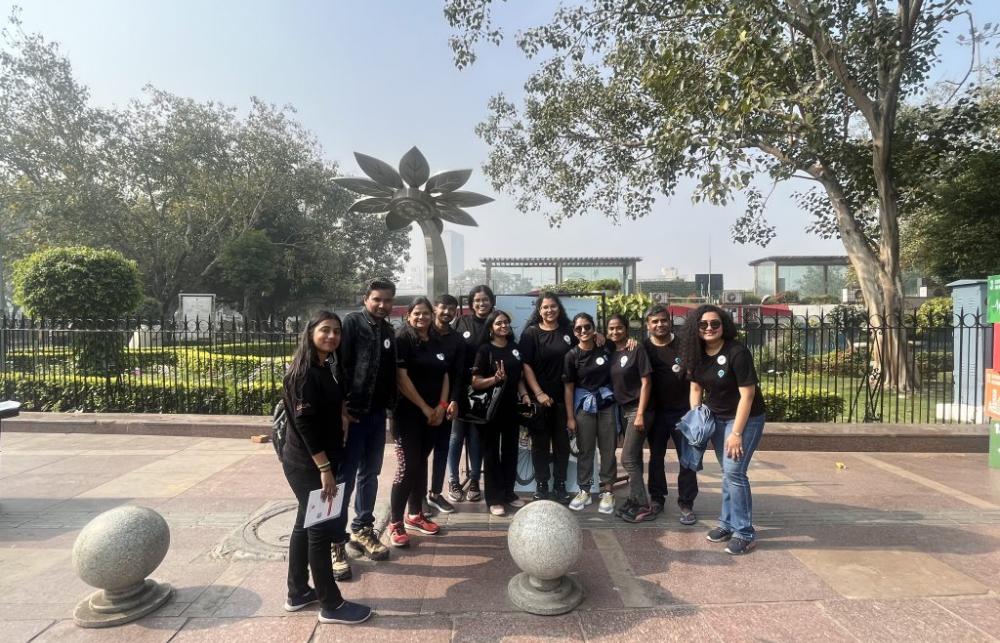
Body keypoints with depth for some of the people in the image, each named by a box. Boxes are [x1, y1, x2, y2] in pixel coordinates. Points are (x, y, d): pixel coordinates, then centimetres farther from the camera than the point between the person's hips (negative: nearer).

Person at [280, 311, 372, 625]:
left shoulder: (327, 367, 9)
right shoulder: (304, 371, -18)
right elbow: (304, 423, -22)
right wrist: (324, 467, -22)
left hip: (316, 459, 9)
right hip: (307, 463, -9)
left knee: (306, 524, 17)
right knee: (320, 528, 0)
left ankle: (298, 593, 31)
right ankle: (331, 605, 12)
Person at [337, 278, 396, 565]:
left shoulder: (388, 331, 12)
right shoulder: (352, 322, -8)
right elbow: (339, 364, -14)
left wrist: (390, 404, 8)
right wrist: (342, 406, -18)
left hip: (377, 413, 6)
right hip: (352, 411, -6)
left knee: (369, 474, 15)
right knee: (345, 477, 1)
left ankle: (362, 530, 29)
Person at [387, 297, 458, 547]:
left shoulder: (438, 343, 11)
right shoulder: (402, 339, -8)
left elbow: (444, 376, 14)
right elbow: (401, 377, -15)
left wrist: (441, 406, -1)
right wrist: (424, 407, -13)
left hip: (434, 414, 6)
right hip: (408, 413, -6)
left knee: (421, 463, 14)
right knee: (407, 466, -7)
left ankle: (415, 515, 26)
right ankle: (395, 523, 4)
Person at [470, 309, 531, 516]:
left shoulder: (515, 349, 9)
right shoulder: (485, 349, -8)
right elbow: (475, 382, -13)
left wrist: (524, 394, 2)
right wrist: (496, 378, -27)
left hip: (511, 407, 5)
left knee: (511, 451, 12)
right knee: (492, 453, 4)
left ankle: (509, 493, 26)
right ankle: (494, 499, 12)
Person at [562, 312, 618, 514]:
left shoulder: (606, 349, -3)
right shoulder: (571, 356, -6)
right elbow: (568, 387, -3)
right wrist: (570, 417, -5)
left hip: (606, 403, 1)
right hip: (584, 405, -1)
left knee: (608, 448, 5)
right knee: (585, 449, 6)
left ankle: (607, 491, 17)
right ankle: (584, 491, 19)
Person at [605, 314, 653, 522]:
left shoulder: (637, 349, -10)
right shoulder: (611, 353, 8)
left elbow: (646, 382, -14)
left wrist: (640, 414, -17)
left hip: (637, 409, -6)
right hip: (622, 410, 6)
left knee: (628, 459, -7)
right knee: (634, 458, 13)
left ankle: (642, 504, 6)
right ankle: (636, 499, 23)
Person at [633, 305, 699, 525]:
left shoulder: (683, 344, -4)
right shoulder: (643, 348, 0)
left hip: (683, 410, -1)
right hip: (656, 412, 1)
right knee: (656, 457, 11)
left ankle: (686, 503, 18)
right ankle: (656, 500, 24)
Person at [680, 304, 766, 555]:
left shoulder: (737, 352, -23)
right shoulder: (697, 354, -4)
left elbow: (747, 395, -22)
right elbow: (696, 388, 7)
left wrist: (736, 433, -22)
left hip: (745, 418, -6)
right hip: (717, 418, 6)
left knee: (734, 472, -10)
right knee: (728, 472, 14)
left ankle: (745, 534, 2)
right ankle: (728, 523, 25)